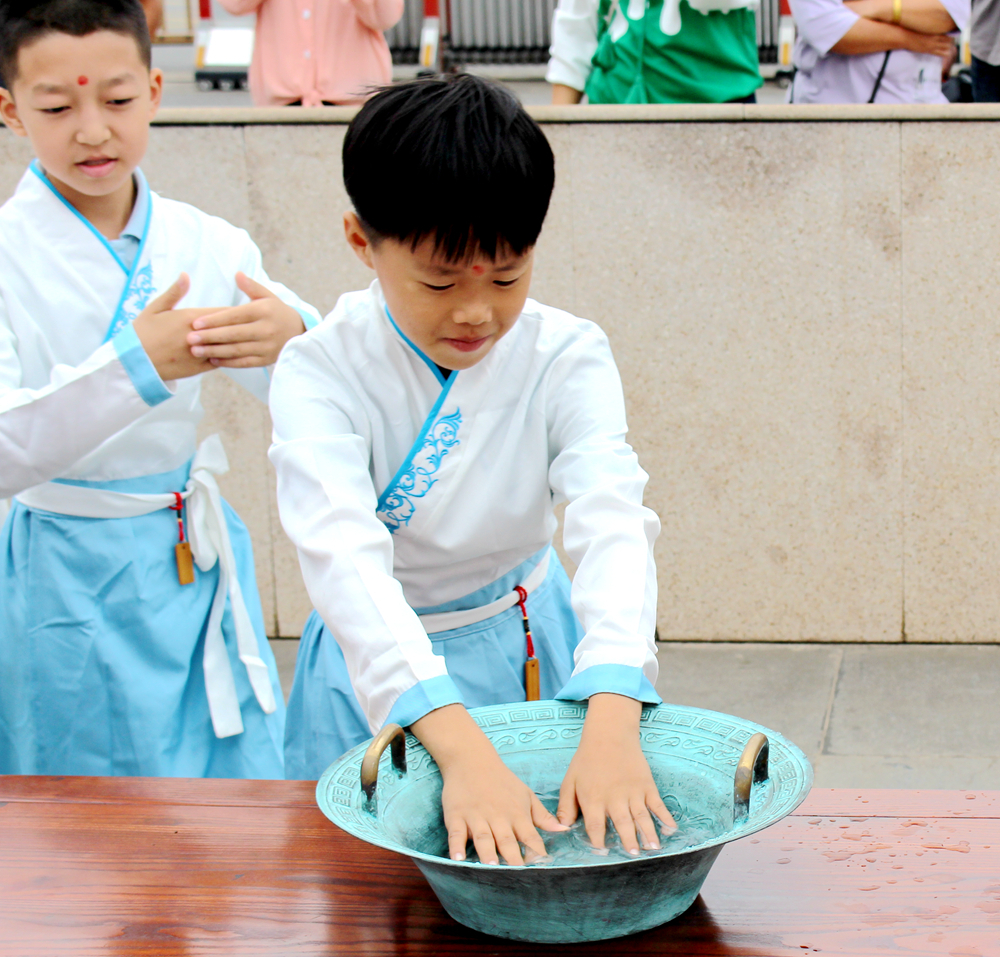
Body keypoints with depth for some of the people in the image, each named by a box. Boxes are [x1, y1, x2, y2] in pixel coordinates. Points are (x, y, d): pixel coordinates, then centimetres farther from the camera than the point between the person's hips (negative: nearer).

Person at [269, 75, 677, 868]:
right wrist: (462, 750, -50)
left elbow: (612, 521, -29)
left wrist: (612, 720, -48)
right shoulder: (322, 372, -22)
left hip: (530, 652, 2)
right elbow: (345, 555, -35)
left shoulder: (565, 358, -16)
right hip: (379, 670, -1)